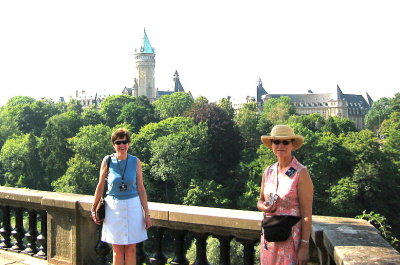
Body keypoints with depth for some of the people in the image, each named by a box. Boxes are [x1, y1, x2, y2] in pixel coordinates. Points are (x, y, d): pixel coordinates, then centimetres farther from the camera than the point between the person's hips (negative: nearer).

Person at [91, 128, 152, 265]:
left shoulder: (135, 162, -2)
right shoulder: (107, 161, -4)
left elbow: (141, 188, 0)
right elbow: (100, 186, 4)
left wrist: (147, 213, -1)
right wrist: (93, 209, 8)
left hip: (132, 207, 1)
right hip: (113, 207, 0)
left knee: (131, 249, 7)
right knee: (117, 250, 7)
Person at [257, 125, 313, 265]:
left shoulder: (301, 173, -11)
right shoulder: (268, 172, 6)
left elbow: (307, 213, -12)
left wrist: (304, 246, -14)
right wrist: (264, 207, -7)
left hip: (291, 238, -5)